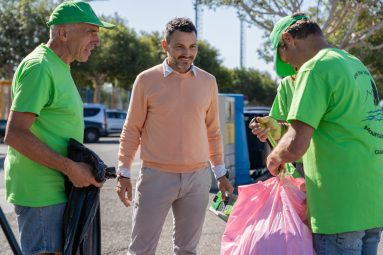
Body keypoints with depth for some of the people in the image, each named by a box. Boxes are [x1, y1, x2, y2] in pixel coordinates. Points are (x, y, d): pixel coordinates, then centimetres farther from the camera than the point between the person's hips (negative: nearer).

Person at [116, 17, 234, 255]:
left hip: (198, 177, 3)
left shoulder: (208, 82, 6)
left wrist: (221, 173, 15)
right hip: (156, 176, -3)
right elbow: (132, 130, 2)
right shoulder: (147, 80, -3)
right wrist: (124, 172, -1)